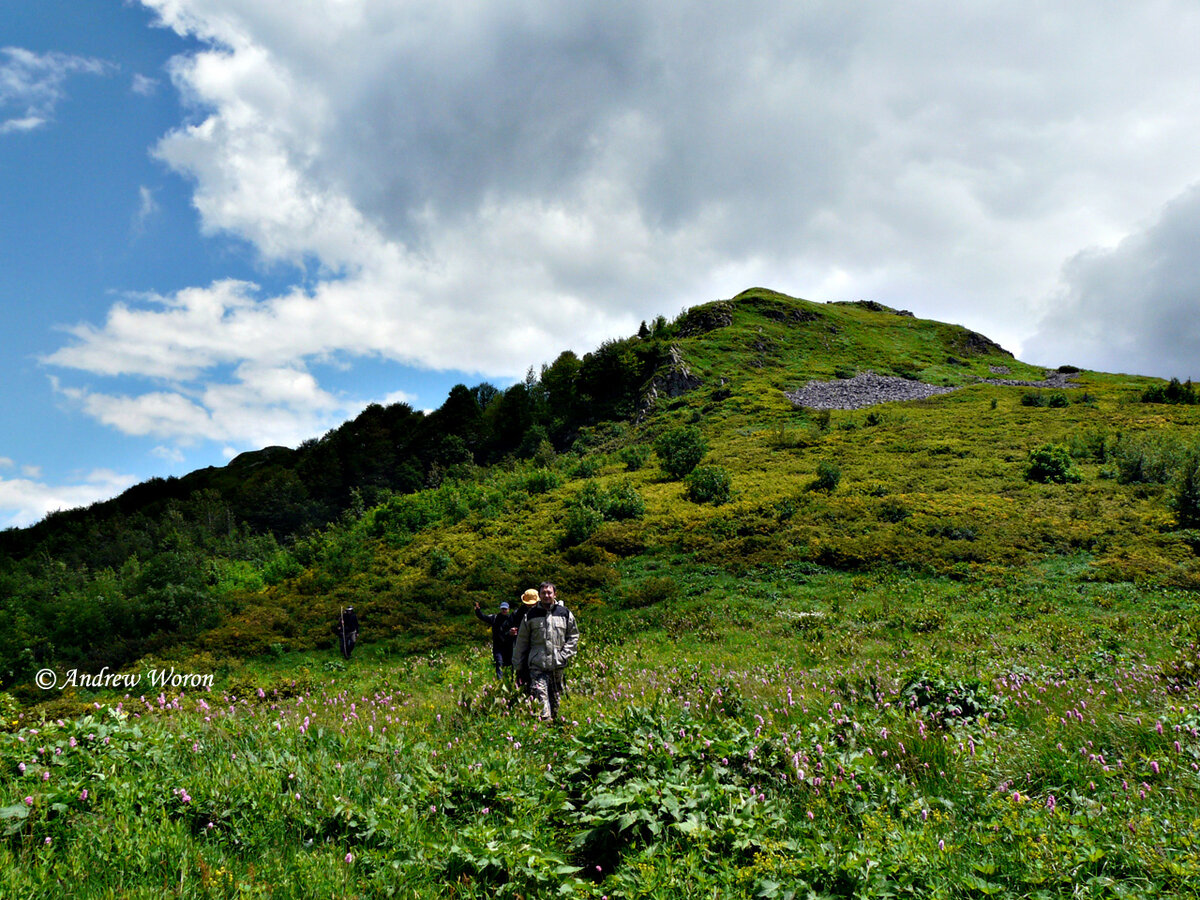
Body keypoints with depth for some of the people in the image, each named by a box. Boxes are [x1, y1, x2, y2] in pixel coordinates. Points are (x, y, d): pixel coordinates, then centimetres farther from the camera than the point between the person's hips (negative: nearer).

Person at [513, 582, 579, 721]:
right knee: (540, 694, -15)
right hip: (537, 664, -1)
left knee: (555, 696, 9)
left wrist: (565, 655, 1)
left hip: (557, 663, 1)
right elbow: (522, 640, 13)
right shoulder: (531, 615, 8)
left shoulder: (565, 613, 8)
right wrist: (518, 662, 12)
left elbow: (573, 636, 13)